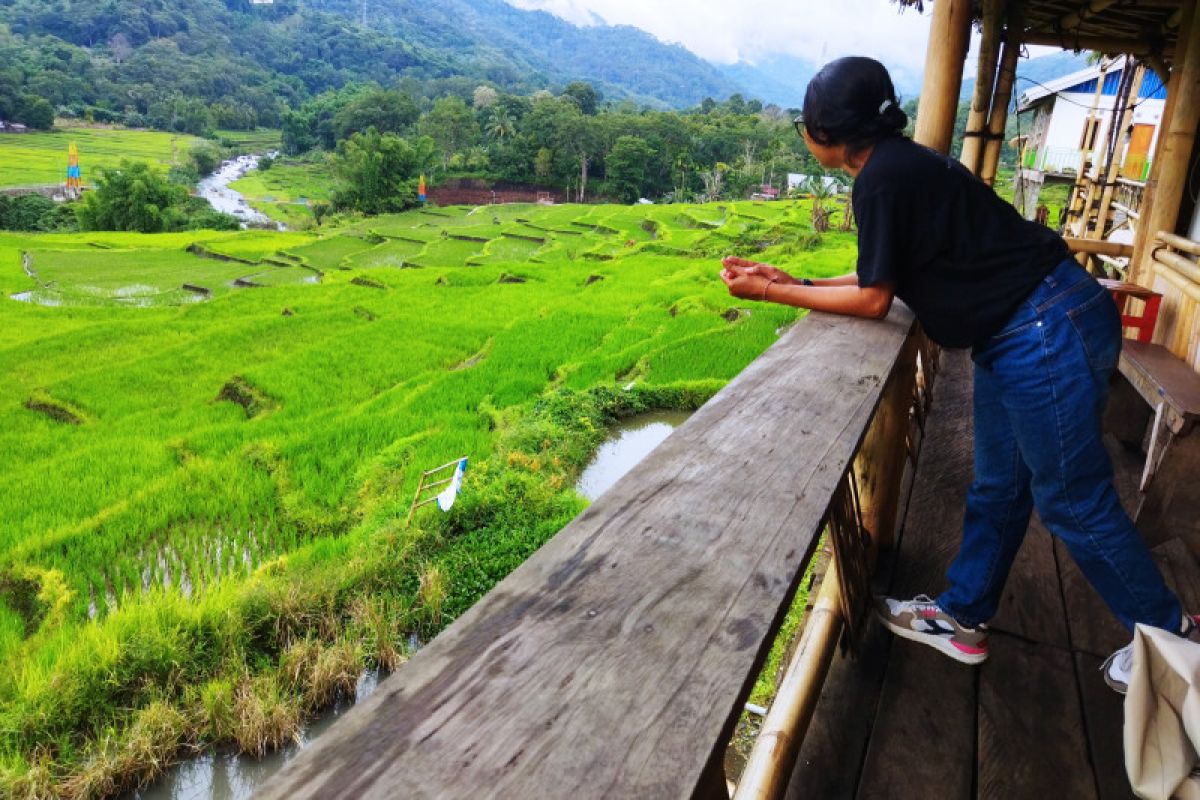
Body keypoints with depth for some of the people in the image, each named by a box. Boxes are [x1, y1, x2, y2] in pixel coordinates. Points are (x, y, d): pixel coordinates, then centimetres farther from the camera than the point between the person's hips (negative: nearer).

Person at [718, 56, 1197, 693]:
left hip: (1048, 333, -10)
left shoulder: (883, 177, -19)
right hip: (1018, 335, 10)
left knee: (1073, 501, 5)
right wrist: (788, 282, 11)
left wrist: (770, 293, -5)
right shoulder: (900, 164, 11)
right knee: (996, 488, 17)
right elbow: (882, 277, 13)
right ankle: (962, 620, 32)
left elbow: (872, 300, -12)